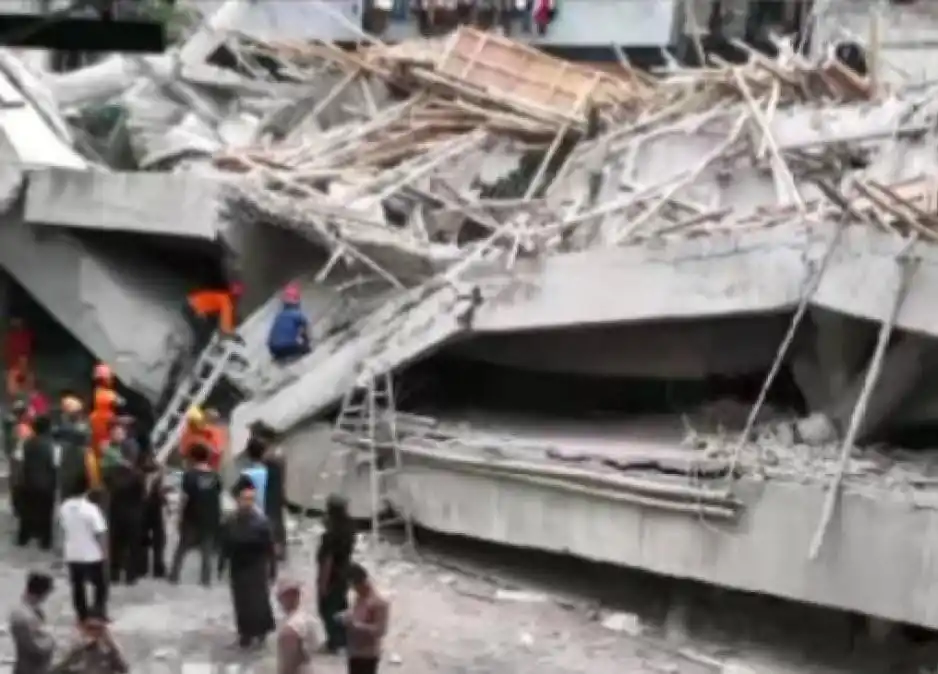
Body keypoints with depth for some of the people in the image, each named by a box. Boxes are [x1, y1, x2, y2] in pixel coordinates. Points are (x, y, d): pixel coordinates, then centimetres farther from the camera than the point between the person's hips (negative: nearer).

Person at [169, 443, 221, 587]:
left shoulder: (190, 475, -12)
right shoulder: (215, 476, 1)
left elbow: (185, 498, -13)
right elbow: (218, 497, 5)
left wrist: (180, 516, -4)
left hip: (192, 518, -3)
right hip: (210, 518, 3)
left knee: (182, 548, 11)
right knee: (207, 550, 10)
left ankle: (174, 576, 12)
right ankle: (206, 579, 7)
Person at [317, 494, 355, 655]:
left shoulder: (330, 536, -30)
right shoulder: (348, 529, -6)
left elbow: (327, 562, -24)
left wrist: (323, 583, -15)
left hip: (332, 578, -8)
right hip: (344, 574, 8)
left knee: (328, 610, 10)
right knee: (341, 606, 22)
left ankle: (333, 643, 21)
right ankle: (344, 638, 34)